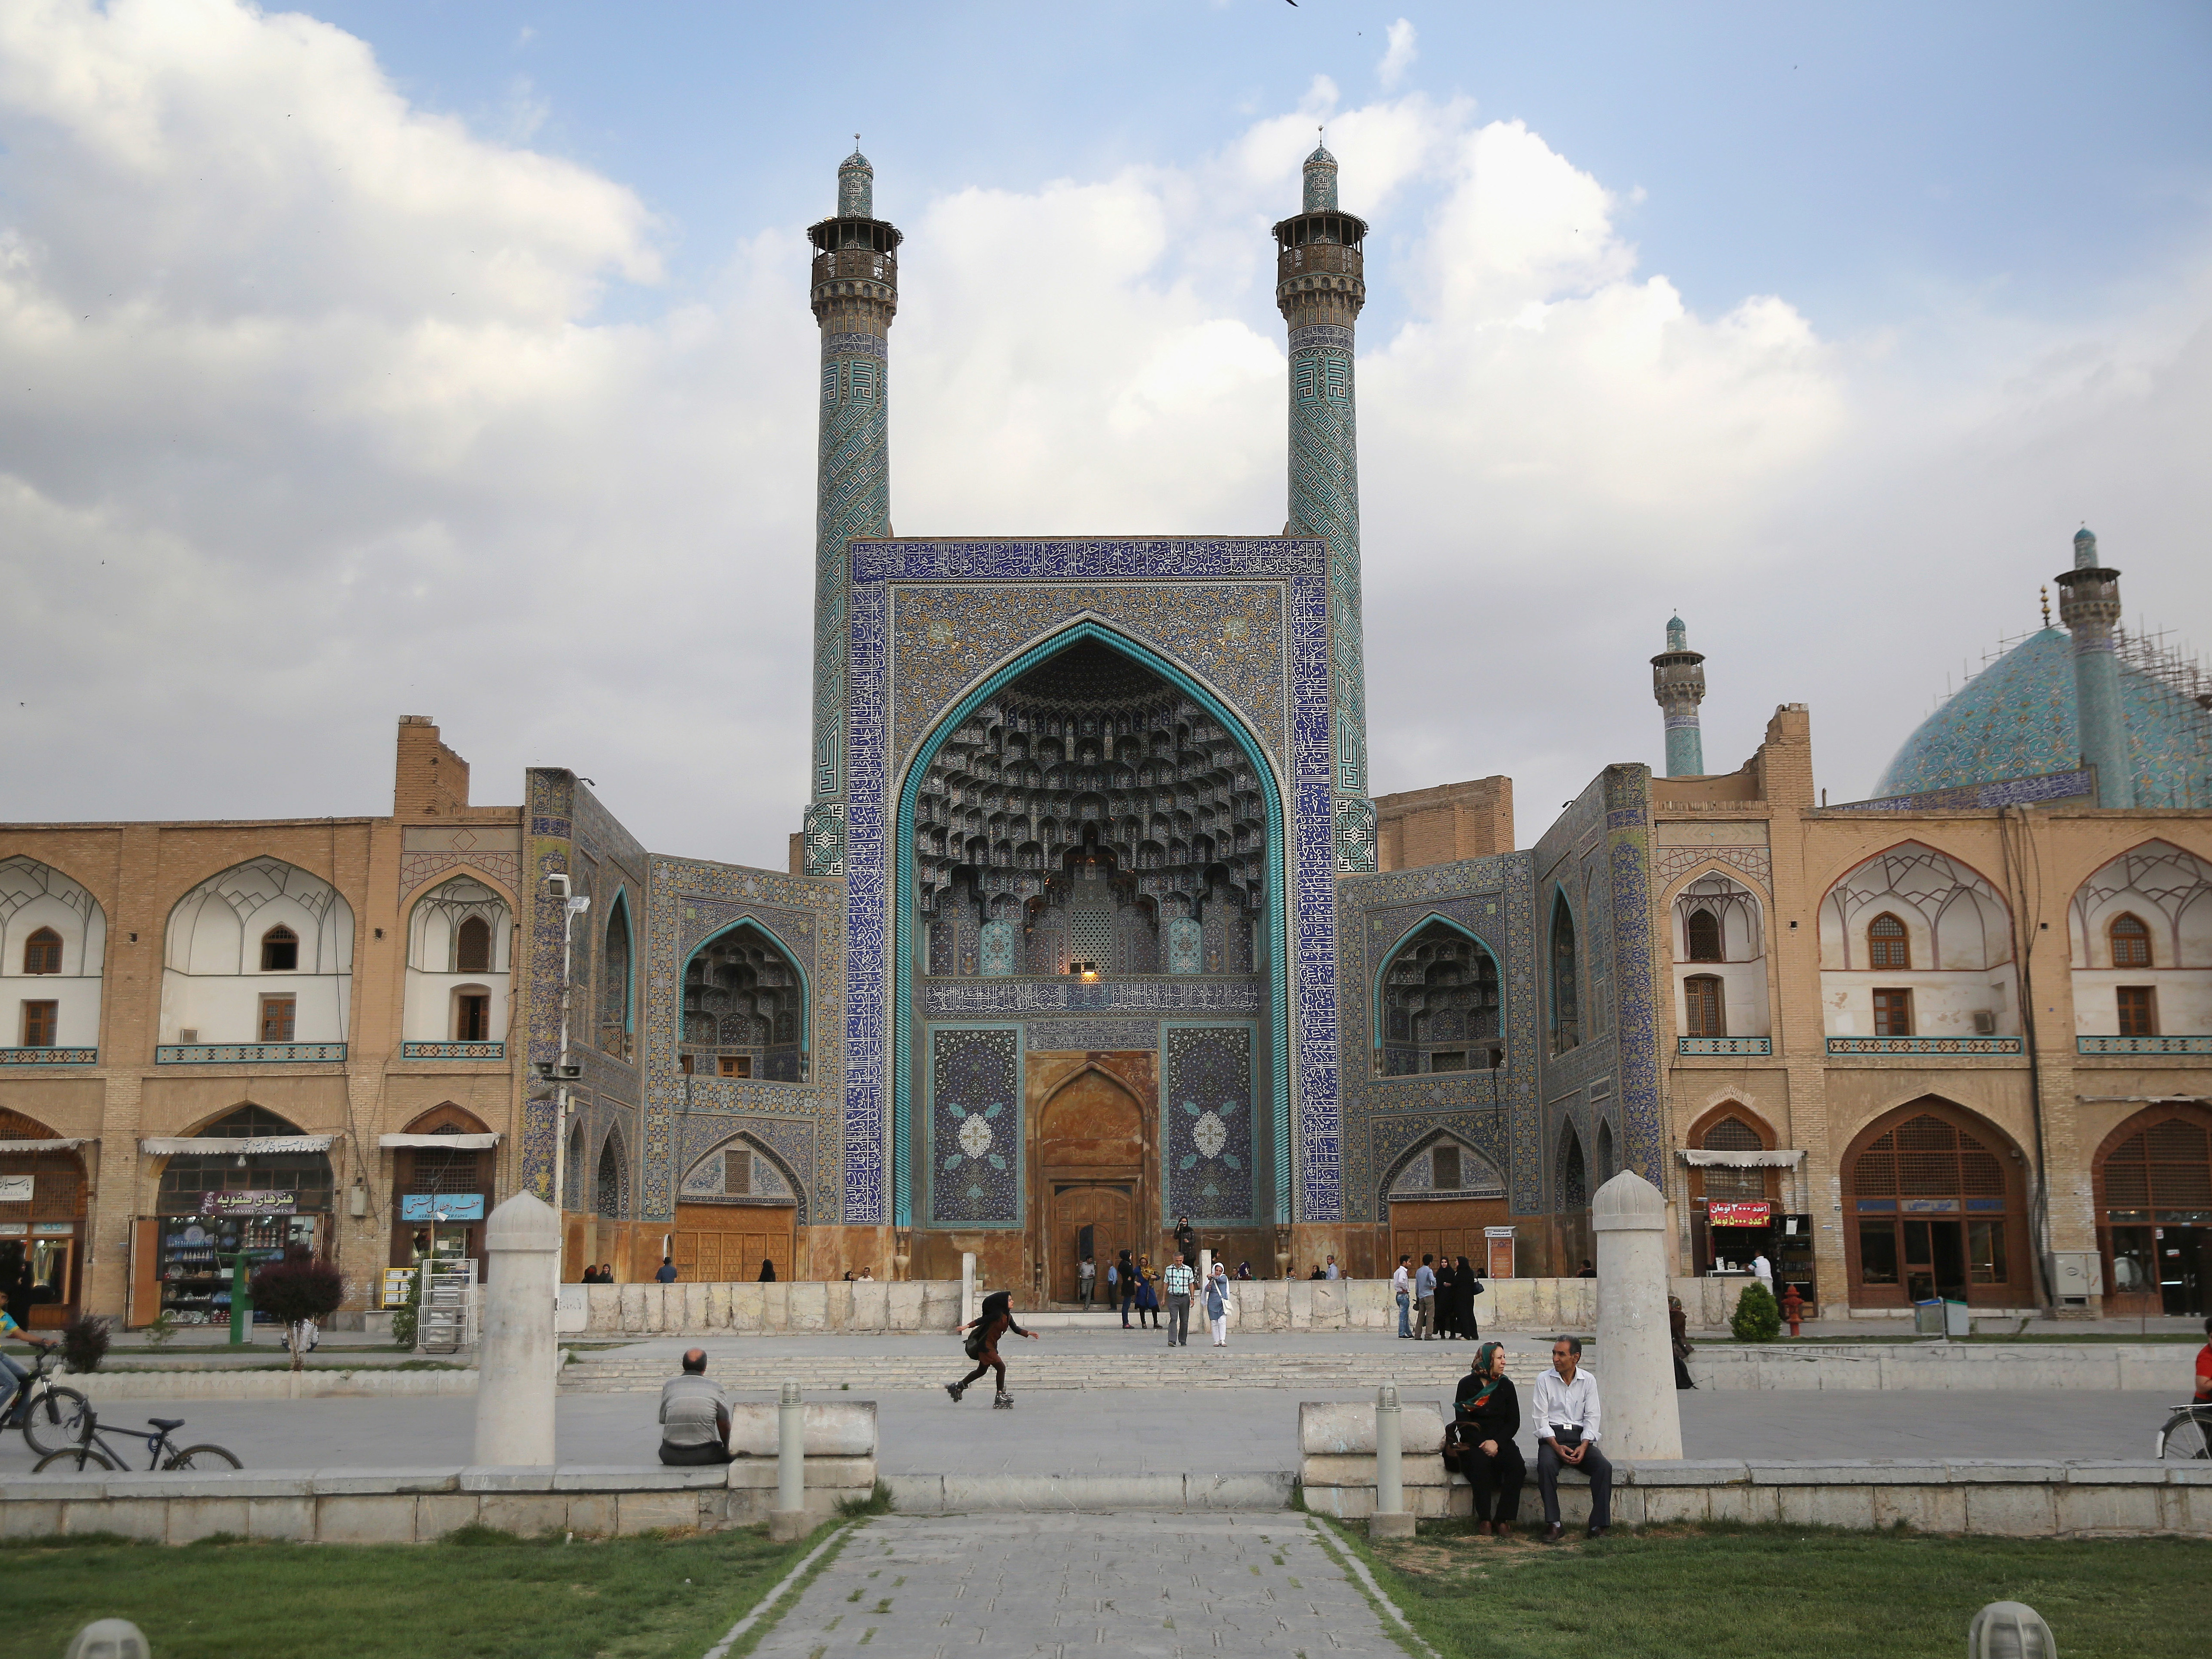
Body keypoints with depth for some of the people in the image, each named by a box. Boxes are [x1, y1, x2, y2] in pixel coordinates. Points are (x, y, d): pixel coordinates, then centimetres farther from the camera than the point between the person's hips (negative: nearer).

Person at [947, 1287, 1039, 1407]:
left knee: (982, 1371, 20)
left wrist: (1030, 1333, 2)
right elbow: (981, 1320, -20)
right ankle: (1000, 1397, -4)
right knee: (1001, 1367, -10)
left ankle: (958, 1387, 33)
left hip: (992, 1345, 10)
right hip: (985, 1345, -10)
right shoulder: (997, 1315, -20)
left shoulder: (1008, 1316, 7)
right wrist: (968, 1326, -28)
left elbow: (1016, 1329, 11)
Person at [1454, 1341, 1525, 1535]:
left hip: (1501, 1441, 3)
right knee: (1481, 1462, -35)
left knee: (1517, 1465, -28)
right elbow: (1462, 1421, -4)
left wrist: (1496, 1442, -11)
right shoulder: (1467, 1385, 1)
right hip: (1473, 1443, -3)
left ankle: (1503, 1519, -21)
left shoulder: (1506, 1385, 10)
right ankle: (1484, 1519, -26)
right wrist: (1482, 1444, -17)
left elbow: (1514, 1422, 6)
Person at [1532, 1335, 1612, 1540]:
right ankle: (1553, 1524, -28)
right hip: (1552, 1437, -2)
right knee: (1546, 1465, -34)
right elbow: (1541, 1418, -1)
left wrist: (1583, 1447, -13)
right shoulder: (1545, 1380, 2)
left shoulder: (1588, 1381, 7)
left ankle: (1599, 1525, -22)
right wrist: (1557, 1447, -16)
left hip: (1581, 1436, 2)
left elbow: (1592, 1417, 3)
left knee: (1604, 1467, -26)